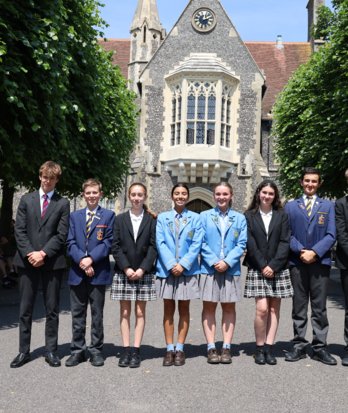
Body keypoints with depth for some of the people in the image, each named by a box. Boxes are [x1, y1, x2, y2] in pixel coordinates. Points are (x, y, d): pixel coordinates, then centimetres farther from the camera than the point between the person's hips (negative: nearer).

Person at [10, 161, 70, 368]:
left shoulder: (63, 203, 3)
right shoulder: (26, 200, 9)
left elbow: (62, 234, -4)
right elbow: (20, 230, 3)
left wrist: (43, 253, -13)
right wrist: (30, 253, -10)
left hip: (53, 263, -2)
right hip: (28, 261, 2)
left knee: (52, 309, 6)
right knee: (25, 309, 7)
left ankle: (51, 351, 15)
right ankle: (24, 351, 16)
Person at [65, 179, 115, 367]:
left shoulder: (109, 215, 4)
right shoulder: (74, 216, 12)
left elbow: (108, 242, -4)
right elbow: (70, 242, 4)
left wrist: (91, 259, -15)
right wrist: (81, 260, -12)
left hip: (98, 272, -2)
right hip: (77, 272, 3)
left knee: (97, 314, 5)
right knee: (77, 314, 8)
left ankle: (96, 350, 14)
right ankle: (78, 350, 17)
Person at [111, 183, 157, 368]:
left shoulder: (151, 220, 2)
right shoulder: (120, 219, 6)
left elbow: (153, 247, -2)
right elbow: (115, 247, 1)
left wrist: (142, 269, -11)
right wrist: (126, 268, -9)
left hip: (144, 273, -1)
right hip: (123, 272, 1)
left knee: (140, 312, 3)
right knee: (125, 312, 4)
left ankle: (136, 351, 7)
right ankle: (126, 350, 9)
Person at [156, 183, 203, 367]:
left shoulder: (195, 218, 5)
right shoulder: (162, 217, 8)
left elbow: (196, 244, -2)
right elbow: (160, 243, -1)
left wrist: (183, 264, -13)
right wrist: (171, 265, -13)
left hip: (187, 270, 0)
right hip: (167, 269, 1)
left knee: (184, 309, 5)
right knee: (168, 309, 4)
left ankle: (180, 349, 12)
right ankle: (169, 349, 11)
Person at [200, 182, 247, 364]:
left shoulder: (239, 218, 7)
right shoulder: (204, 216, 5)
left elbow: (241, 244, 1)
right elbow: (201, 243, -1)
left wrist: (227, 262, -12)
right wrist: (214, 262, -12)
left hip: (231, 269, 1)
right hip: (209, 268, -1)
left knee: (229, 307, 5)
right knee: (209, 307, 1)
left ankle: (226, 347, 10)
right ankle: (211, 348, 7)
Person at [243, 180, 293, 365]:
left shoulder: (282, 216, 8)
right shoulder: (249, 216, 5)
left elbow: (285, 242, 0)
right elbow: (250, 244, -2)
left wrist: (273, 265, -10)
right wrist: (262, 266, -9)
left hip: (277, 269, 2)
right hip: (257, 269, -2)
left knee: (274, 308, 1)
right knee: (262, 308, -11)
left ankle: (269, 348, 6)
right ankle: (260, 348, 2)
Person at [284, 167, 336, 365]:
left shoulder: (328, 206, 9)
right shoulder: (291, 206, 11)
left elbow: (331, 235, 1)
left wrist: (314, 252, -12)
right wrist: (301, 251, -11)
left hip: (320, 262, 0)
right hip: (297, 262, 1)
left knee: (320, 307, 4)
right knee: (299, 307, 6)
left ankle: (320, 347, 11)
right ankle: (299, 346, 13)